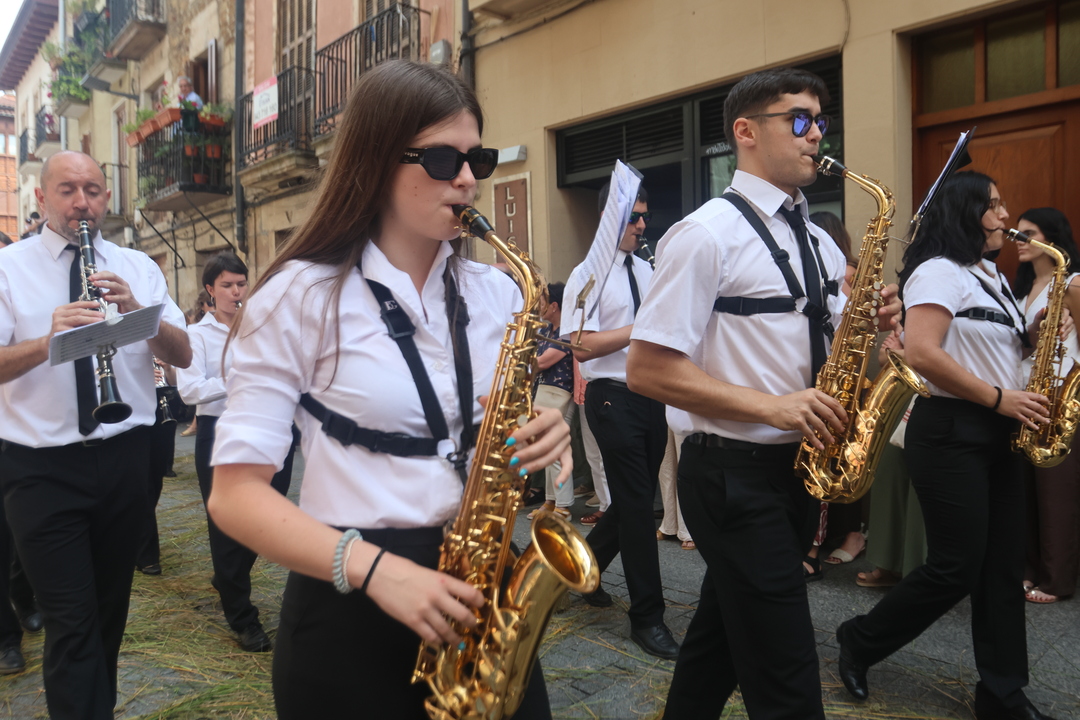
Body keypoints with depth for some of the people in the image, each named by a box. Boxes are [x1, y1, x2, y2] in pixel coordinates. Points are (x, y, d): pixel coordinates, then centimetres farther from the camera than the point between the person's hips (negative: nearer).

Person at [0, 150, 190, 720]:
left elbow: (182, 355, -2)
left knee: (111, 605, 17)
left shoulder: (138, 268, 7)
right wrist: (48, 340, -29)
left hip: (125, 456, 3)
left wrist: (136, 310, -19)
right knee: (71, 620, -4)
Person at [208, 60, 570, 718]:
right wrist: (372, 567, -24)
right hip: (354, 612, -4)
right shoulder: (301, 298, -9)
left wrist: (547, 441, -10)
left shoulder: (497, 293, 4)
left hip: (483, 594, 4)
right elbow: (236, 492, -11)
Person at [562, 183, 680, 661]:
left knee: (635, 501, 15)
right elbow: (582, 347, -18)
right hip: (613, 400, -7)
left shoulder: (645, 269, 14)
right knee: (638, 506, -4)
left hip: (651, 396, 8)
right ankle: (647, 618, 10)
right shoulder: (587, 275, -8)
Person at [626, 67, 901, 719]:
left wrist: (870, 323, -1)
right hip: (735, 474, -8)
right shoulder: (707, 234, -12)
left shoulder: (819, 242, 13)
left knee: (722, 643, 21)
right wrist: (771, 407, -22)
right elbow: (647, 370, -17)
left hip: (799, 468, 8)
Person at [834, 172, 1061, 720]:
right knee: (955, 570, -4)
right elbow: (921, 353, -24)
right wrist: (999, 398, -18)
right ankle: (861, 640, 15)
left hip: (997, 435, 9)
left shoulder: (990, 275, 18)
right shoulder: (939, 271, -11)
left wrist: (1038, 333, 5)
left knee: (1003, 569, 10)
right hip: (950, 434, -9)